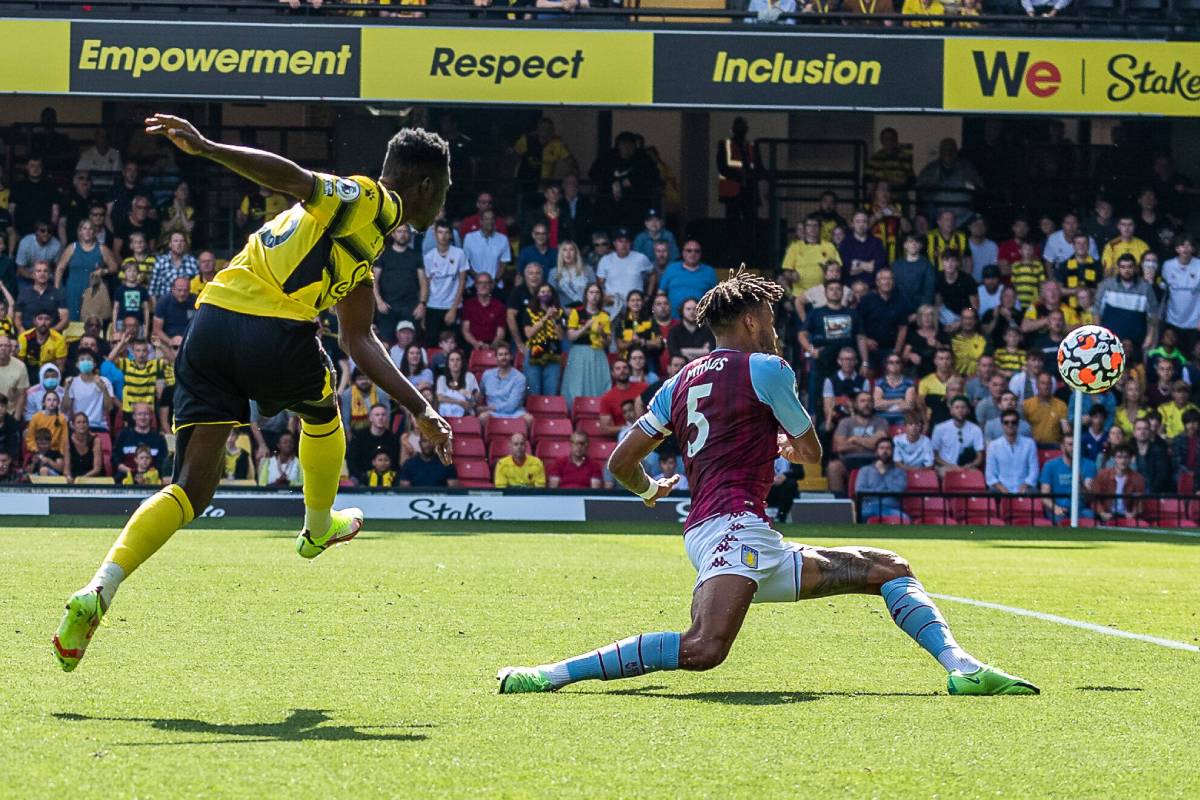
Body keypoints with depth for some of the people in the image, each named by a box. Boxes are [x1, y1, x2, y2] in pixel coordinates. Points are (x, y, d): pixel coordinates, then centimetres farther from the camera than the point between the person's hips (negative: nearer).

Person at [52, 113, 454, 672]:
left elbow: (359, 341, 32)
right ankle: (319, 529, 48)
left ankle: (98, 590, -17)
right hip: (275, 331, -8)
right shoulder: (369, 201, 1)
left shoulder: (363, 247, 30)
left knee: (192, 489, 1)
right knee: (321, 413, 27)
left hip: (212, 323, 8)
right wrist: (206, 148, -26)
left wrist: (419, 408, 30)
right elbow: (291, 177, -14)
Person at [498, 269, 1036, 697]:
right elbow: (811, 452, 12)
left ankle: (962, 667, -2)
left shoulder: (680, 384, 22)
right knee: (704, 648, -33)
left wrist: (649, 490, 44)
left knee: (888, 569, 14)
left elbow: (621, 462, 21)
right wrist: (785, 444, 36)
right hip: (733, 522, -9)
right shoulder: (765, 368, 2)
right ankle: (548, 675, -33)